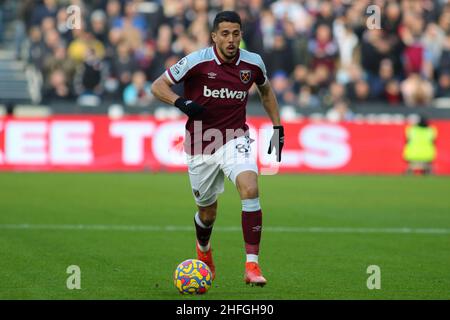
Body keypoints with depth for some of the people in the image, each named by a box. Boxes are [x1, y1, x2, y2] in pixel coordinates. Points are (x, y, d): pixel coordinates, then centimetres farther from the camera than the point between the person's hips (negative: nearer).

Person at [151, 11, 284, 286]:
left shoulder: (253, 63, -3)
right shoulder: (197, 61, -13)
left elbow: (266, 90, 19)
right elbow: (158, 86, -6)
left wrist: (278, 127, 15)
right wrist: (180, 102, -25)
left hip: (235, 139, 1)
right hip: (200, 146, -1)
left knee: (250, 189, -27)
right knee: (208, 212, 11)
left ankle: (252, 265, -26)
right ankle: (203, 251, 48)